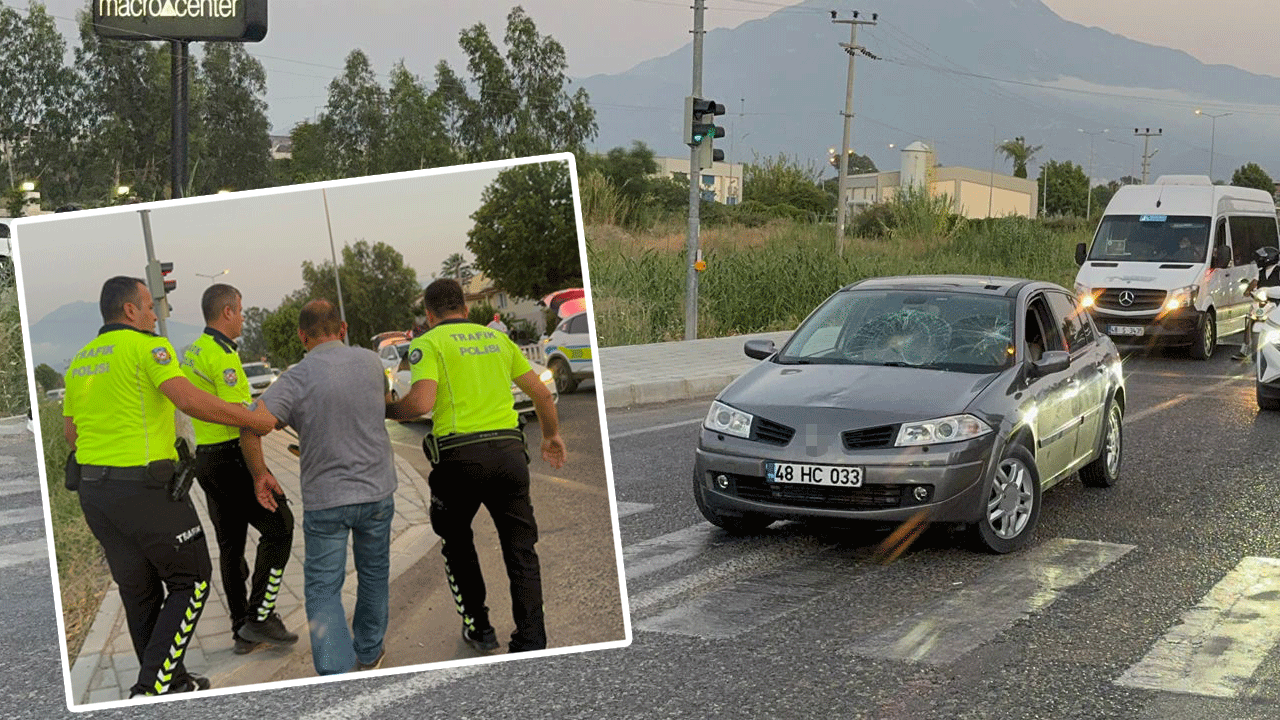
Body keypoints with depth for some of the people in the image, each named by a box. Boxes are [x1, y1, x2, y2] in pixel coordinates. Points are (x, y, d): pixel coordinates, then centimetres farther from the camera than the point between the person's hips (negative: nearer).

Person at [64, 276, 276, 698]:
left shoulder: (79, 361, 13)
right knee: (191, 582, 4)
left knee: (139, 592, 16)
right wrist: (254, 421, -16)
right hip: (145, 486, -8)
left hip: (94, 488, 8)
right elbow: (190, 400, -24)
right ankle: (151, 687, -5)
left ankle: (171, 683, 25)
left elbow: (70, 432, 19)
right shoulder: (146, 346, -11)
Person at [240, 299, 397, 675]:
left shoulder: (296, 379, -13)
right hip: (376, 489, 3)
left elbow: (250, 429, -19)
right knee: (374, 574, 21)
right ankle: (368, 653, 36)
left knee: (323, 588, 3)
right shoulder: (370, 361, -1)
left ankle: (336, 676, -8)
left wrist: (260, 474, -5)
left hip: (324, 498, -3)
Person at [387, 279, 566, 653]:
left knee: (456, 541, 21)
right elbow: (541, 392, 19)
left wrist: (386, 411, 5)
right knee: (521, 549, 8)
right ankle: (531, 642, 0)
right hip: (509, 450, 3)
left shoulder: (428, 342, 1)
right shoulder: (496, 337, 17)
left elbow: (421, 402, -14)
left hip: (461, 456, -3)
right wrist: (551, 435, 34)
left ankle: (478, 626, 24)